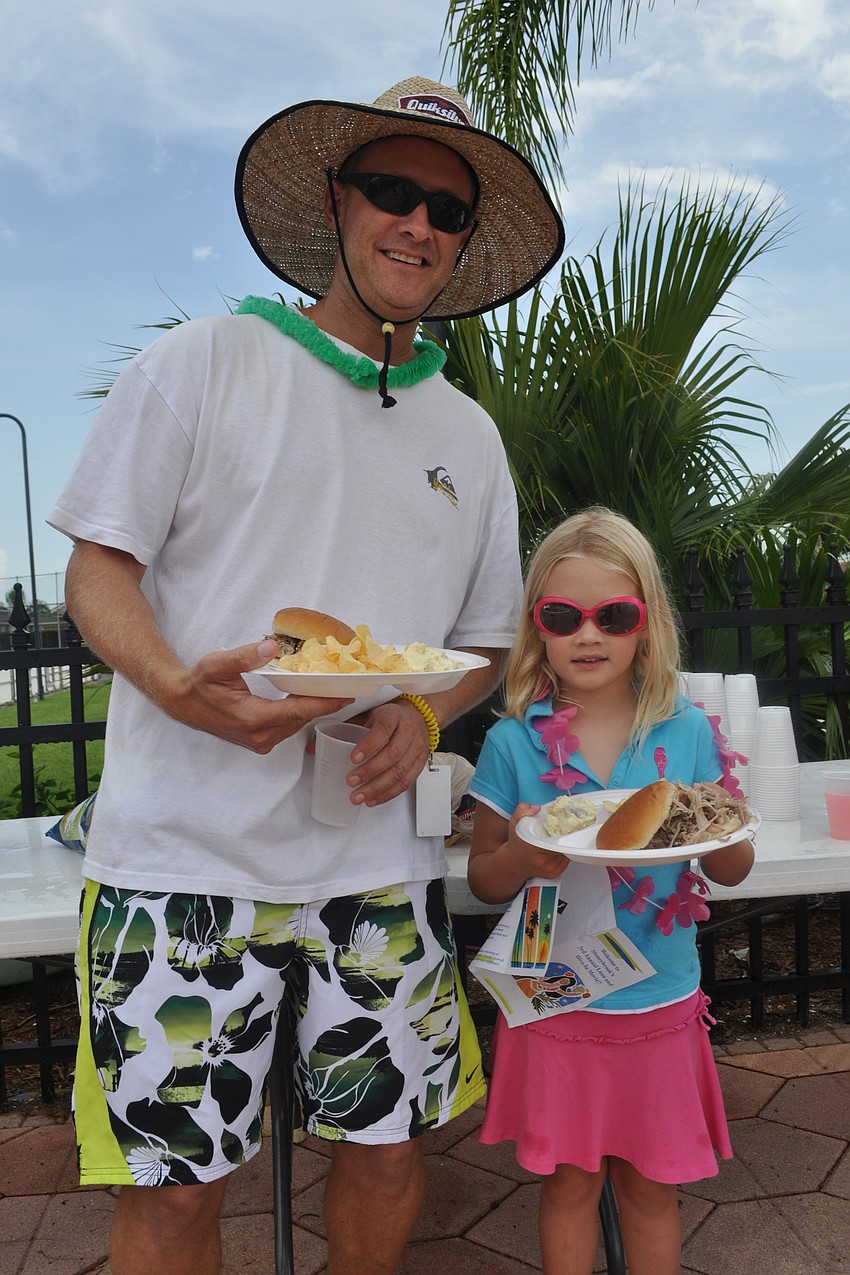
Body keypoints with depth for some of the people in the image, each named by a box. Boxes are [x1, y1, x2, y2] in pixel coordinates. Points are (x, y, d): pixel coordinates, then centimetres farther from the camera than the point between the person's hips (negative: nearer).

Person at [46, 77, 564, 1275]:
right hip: (187, 850, -3)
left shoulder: (470, 435, 12)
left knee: (388, 1145, 13)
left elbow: (488, 639, 16)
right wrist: (181, 688, -21)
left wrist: (422, 716, -6)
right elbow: (98, 566, -1)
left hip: (379, 859, 4)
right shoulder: (207, 360, 1)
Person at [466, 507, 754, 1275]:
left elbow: (733, 872, 1)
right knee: (569, 1181, 15)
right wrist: (521, 856, -23)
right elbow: (483, 881, -1)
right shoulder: (514, 743, -9)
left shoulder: (687, 732, -6)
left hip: (660, 1002, 1)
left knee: (652, 1183, 17)